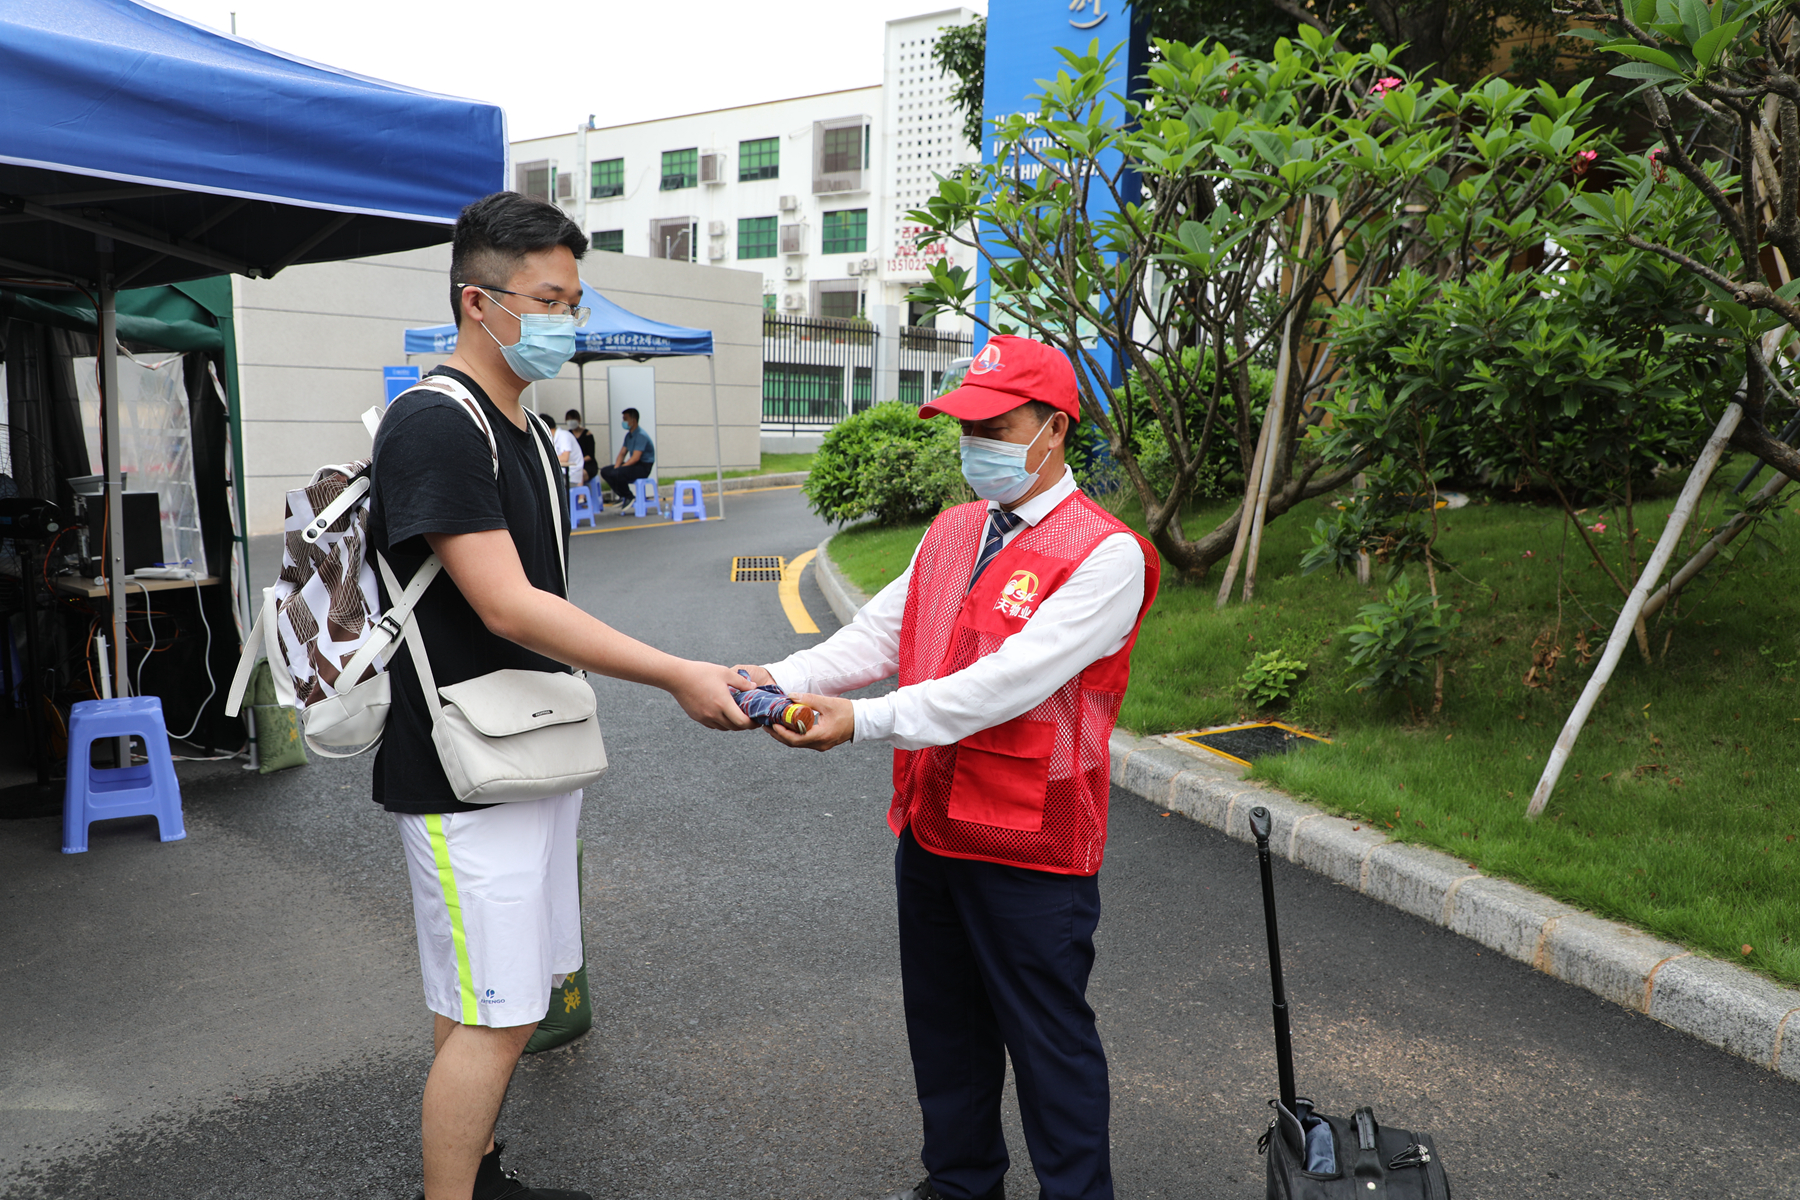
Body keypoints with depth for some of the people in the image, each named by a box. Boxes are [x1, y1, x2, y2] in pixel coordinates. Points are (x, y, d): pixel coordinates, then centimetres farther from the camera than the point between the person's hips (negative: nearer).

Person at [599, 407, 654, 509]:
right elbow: (622, 453, 13)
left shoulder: (641, 435, -17)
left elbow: (635, 458, -24)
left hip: (644, 467, -10)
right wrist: (616, 467, -6)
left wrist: (619, 469, -21)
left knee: (616, 473, -30)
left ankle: (629, 497, -9)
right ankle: (623, 496, 7)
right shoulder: (629, 435, 13)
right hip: (634, 464, 10)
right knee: (604, 471, 1)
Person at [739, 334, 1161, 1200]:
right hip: (930, 828, 8)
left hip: (1028, 847, -7)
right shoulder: (952, 531, 10)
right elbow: (879, 634, 3)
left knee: (1047, 1036, 8)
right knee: (944, 1022, 21)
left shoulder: (1106, 554, -16)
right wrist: (782, 679, -14)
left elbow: (1008, 682, -26)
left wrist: (864, 721, -30)